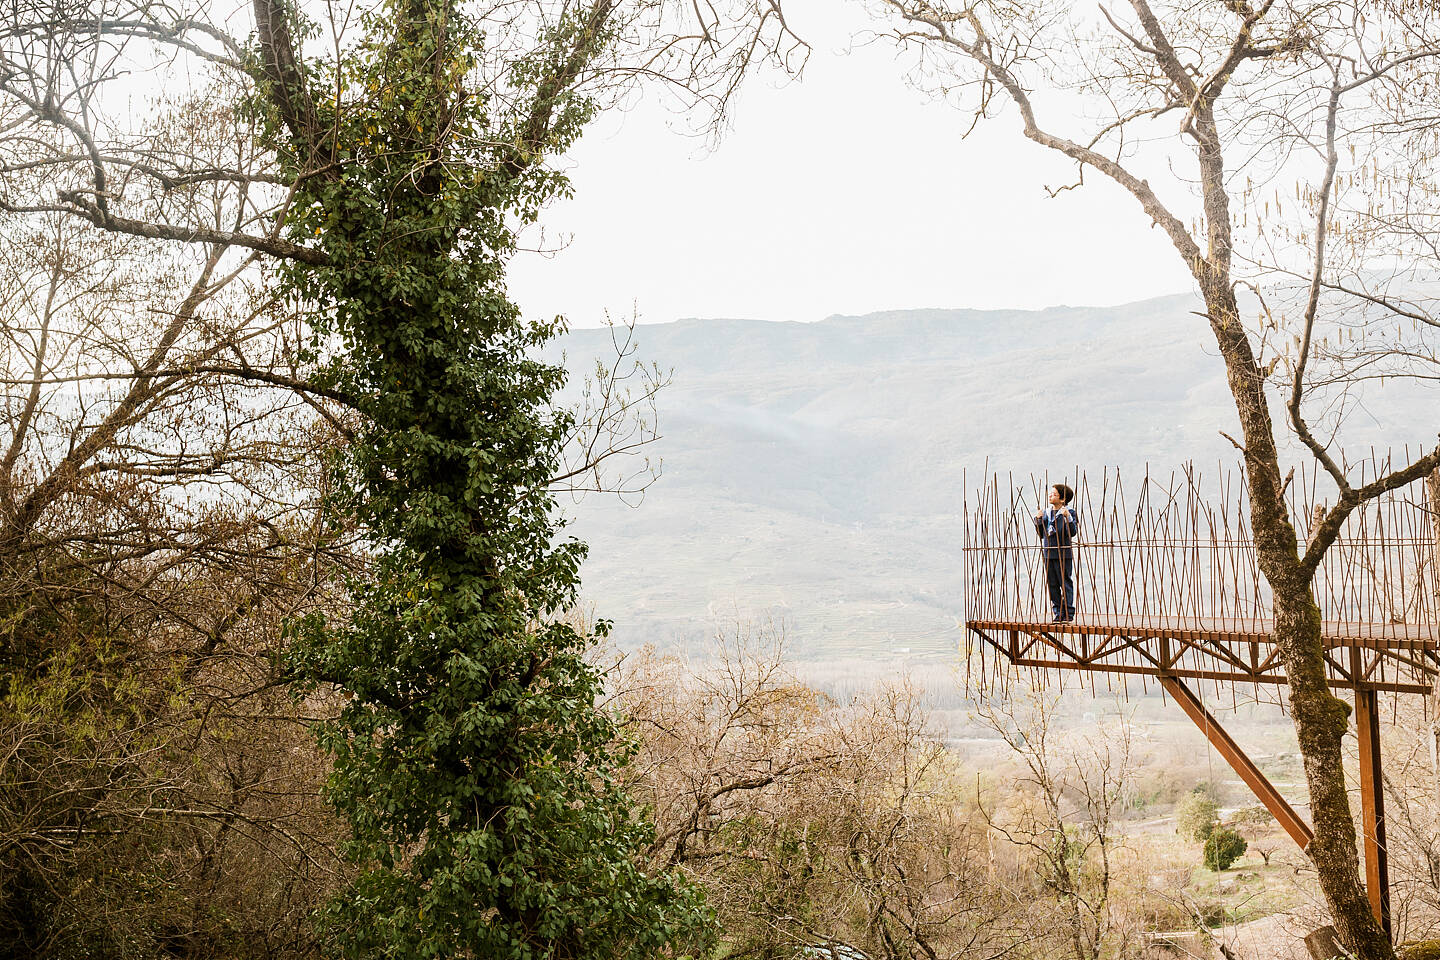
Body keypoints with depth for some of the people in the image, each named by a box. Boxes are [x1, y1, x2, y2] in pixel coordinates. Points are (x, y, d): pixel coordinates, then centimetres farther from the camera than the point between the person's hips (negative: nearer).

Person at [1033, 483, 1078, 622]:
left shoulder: (1069, 512, -5)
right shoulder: (1046, 513, 12)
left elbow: (1072, 532, -14)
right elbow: (1041, 534, 14)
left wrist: (1067, 517, -24)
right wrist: (1038, 520, 1)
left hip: (1063, 553, -6)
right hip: (1048, 553, 6)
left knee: (1065, 583, -2)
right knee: (1052, 584, 9)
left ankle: (1068, 613, 4)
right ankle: (1058, 613, 16)